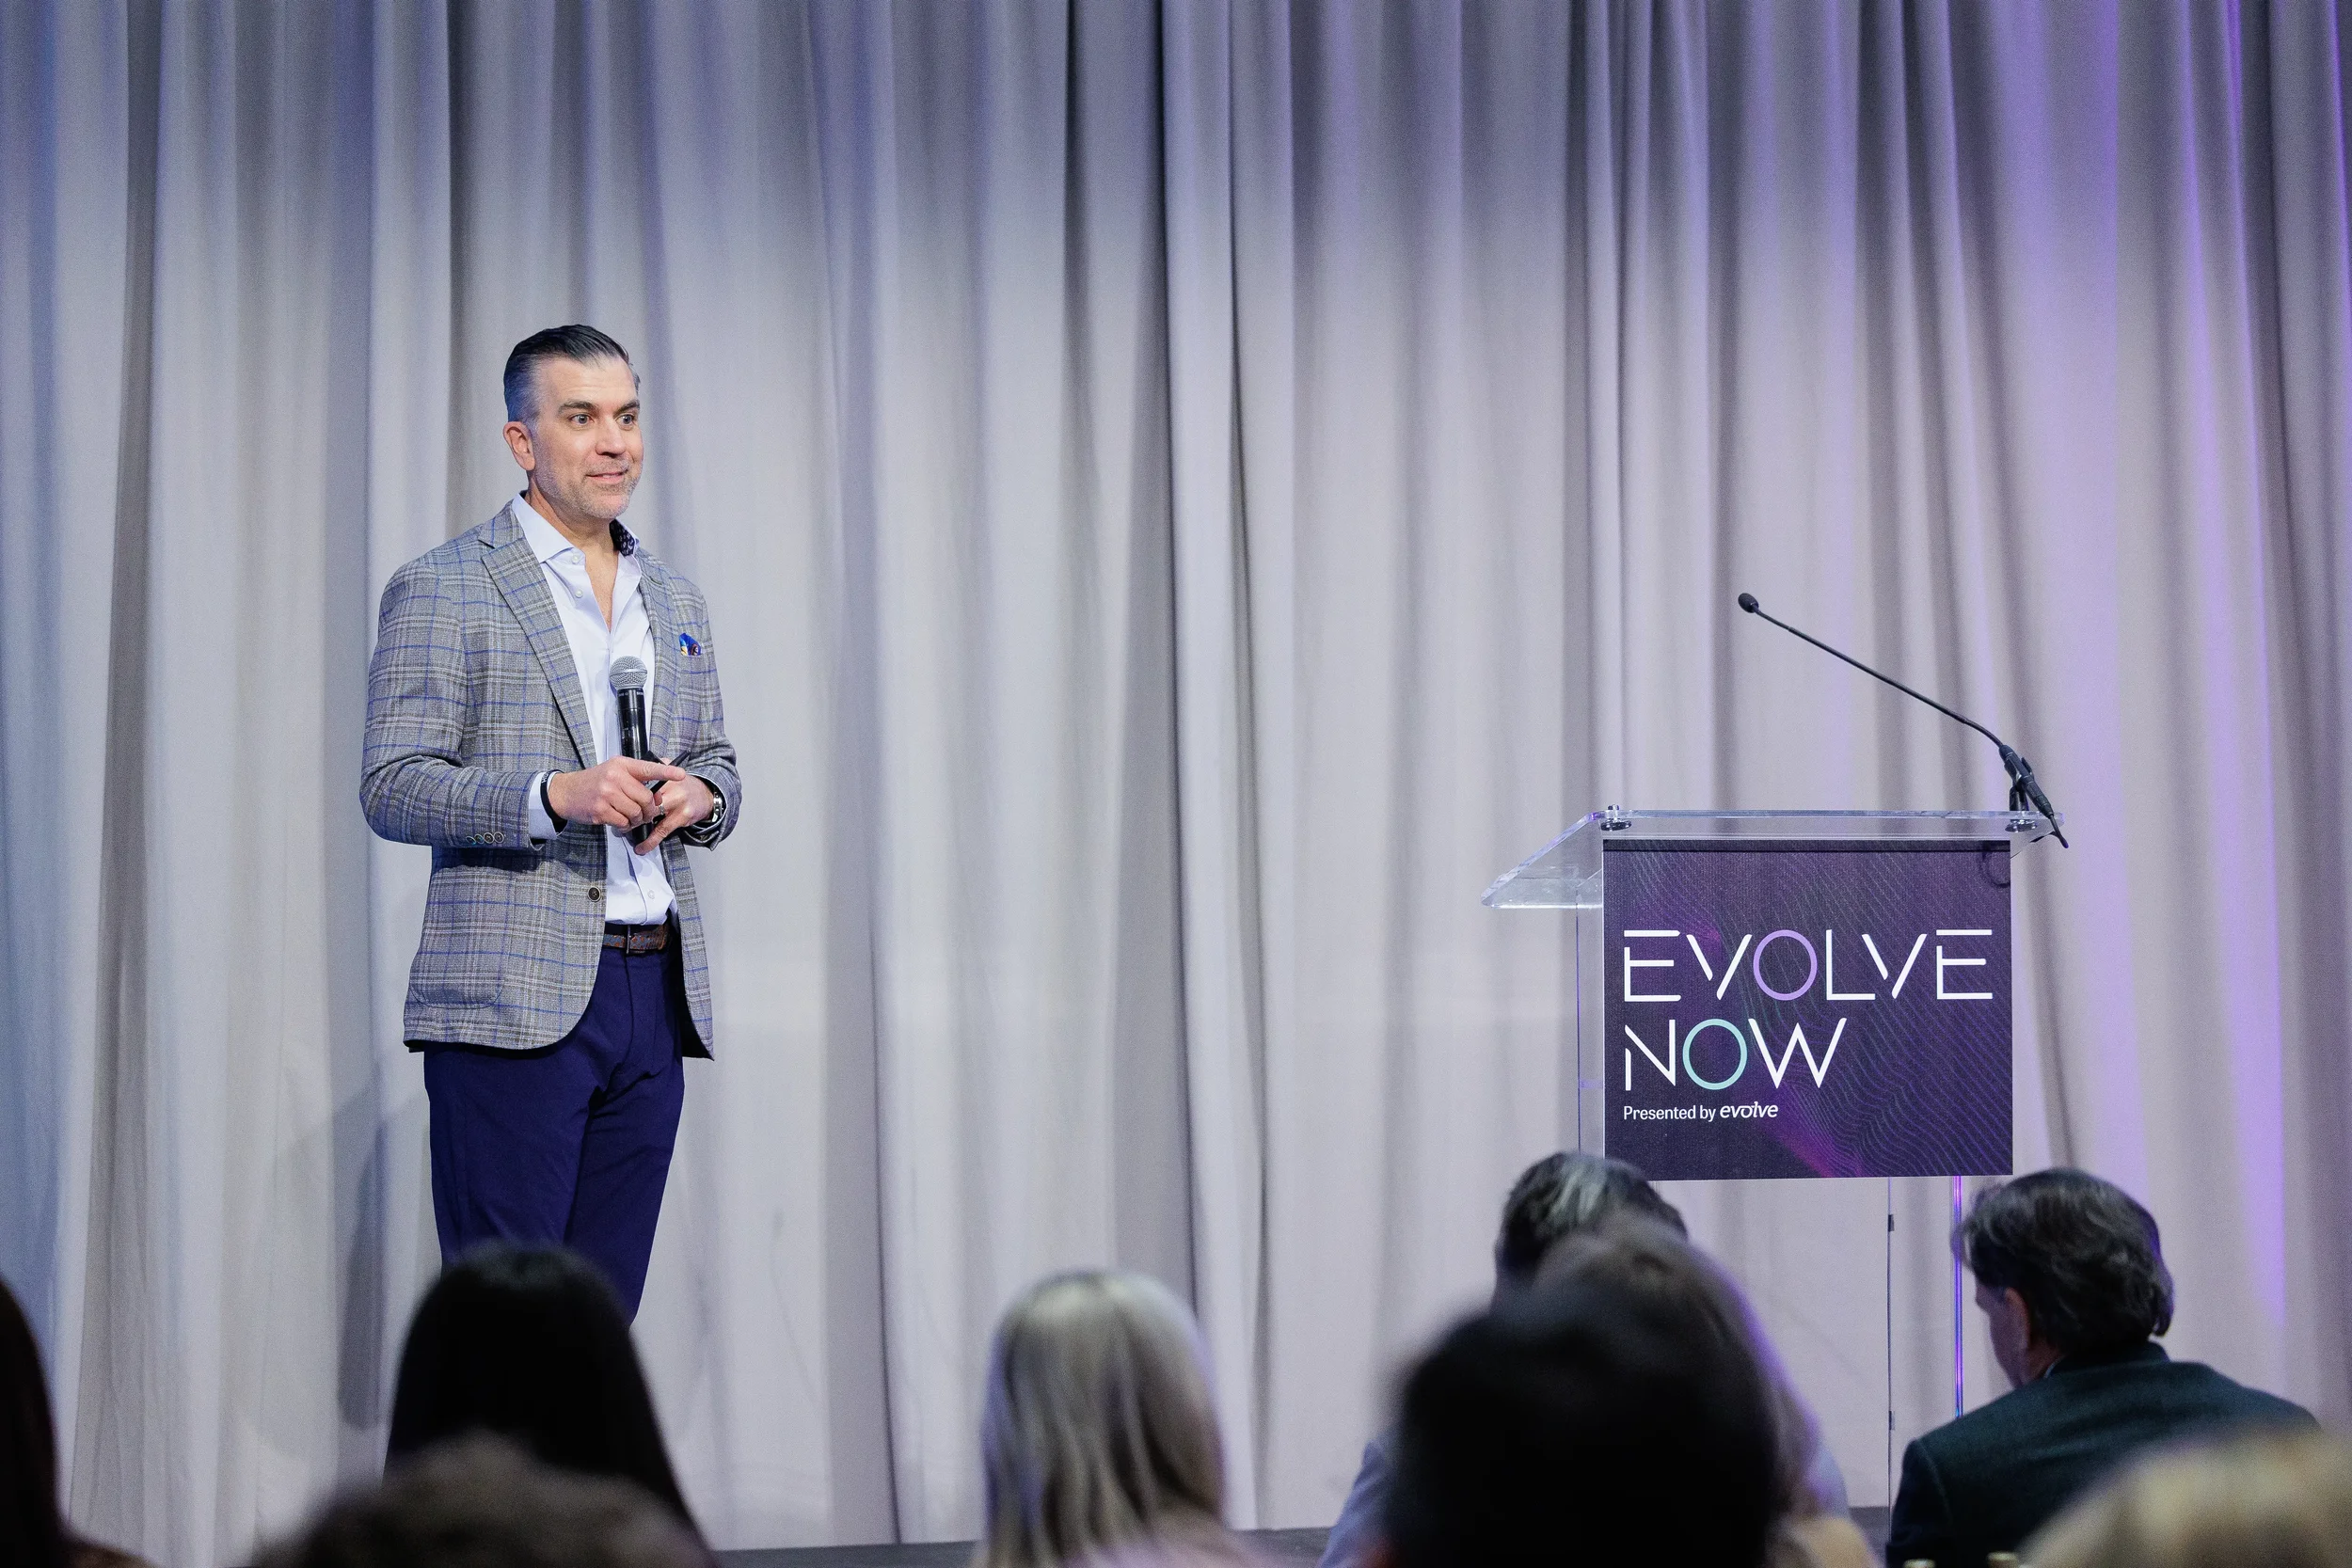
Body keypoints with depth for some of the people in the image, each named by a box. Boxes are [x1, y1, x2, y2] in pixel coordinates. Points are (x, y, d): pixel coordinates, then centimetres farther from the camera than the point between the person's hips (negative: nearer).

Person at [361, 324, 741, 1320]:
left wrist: (698, 794, 0)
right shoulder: (442, 591, -1)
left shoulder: (676, 602, 18)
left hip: (656, 994, 6)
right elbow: (390, 789, -6)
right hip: (515, 999, -6)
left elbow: (717, 767, 25)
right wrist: (554, 795, -20)